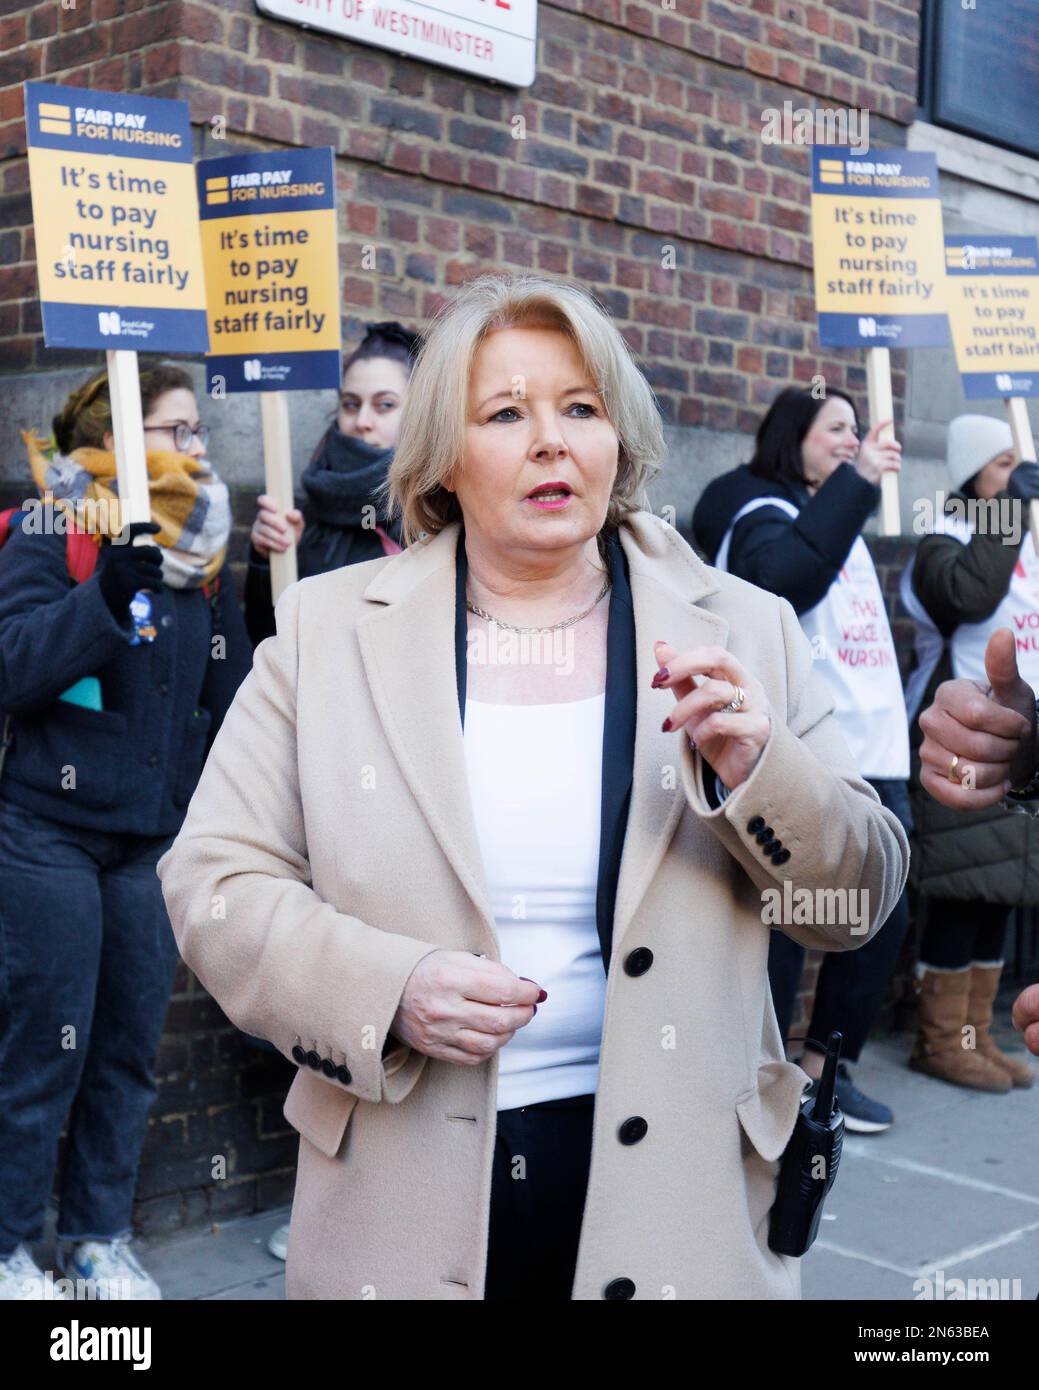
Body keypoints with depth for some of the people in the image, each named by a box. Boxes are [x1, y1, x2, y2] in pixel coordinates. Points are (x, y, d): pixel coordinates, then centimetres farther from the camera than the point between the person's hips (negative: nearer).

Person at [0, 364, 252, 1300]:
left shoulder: (203, 552, 10)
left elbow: (228, 695, 11)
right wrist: (104, 598, -27)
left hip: (155, 839, 5)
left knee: (131, 1047, 9)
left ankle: (99, 1237, 24)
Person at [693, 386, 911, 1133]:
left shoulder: (842, 523, 21)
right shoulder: (762, 512, -4)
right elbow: (787, 579, -27)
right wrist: (856, 482, -23)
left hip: (871, 757, 9)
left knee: (882, 917, 9)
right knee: (783, 928, -5)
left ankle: (827, 1065, 23)